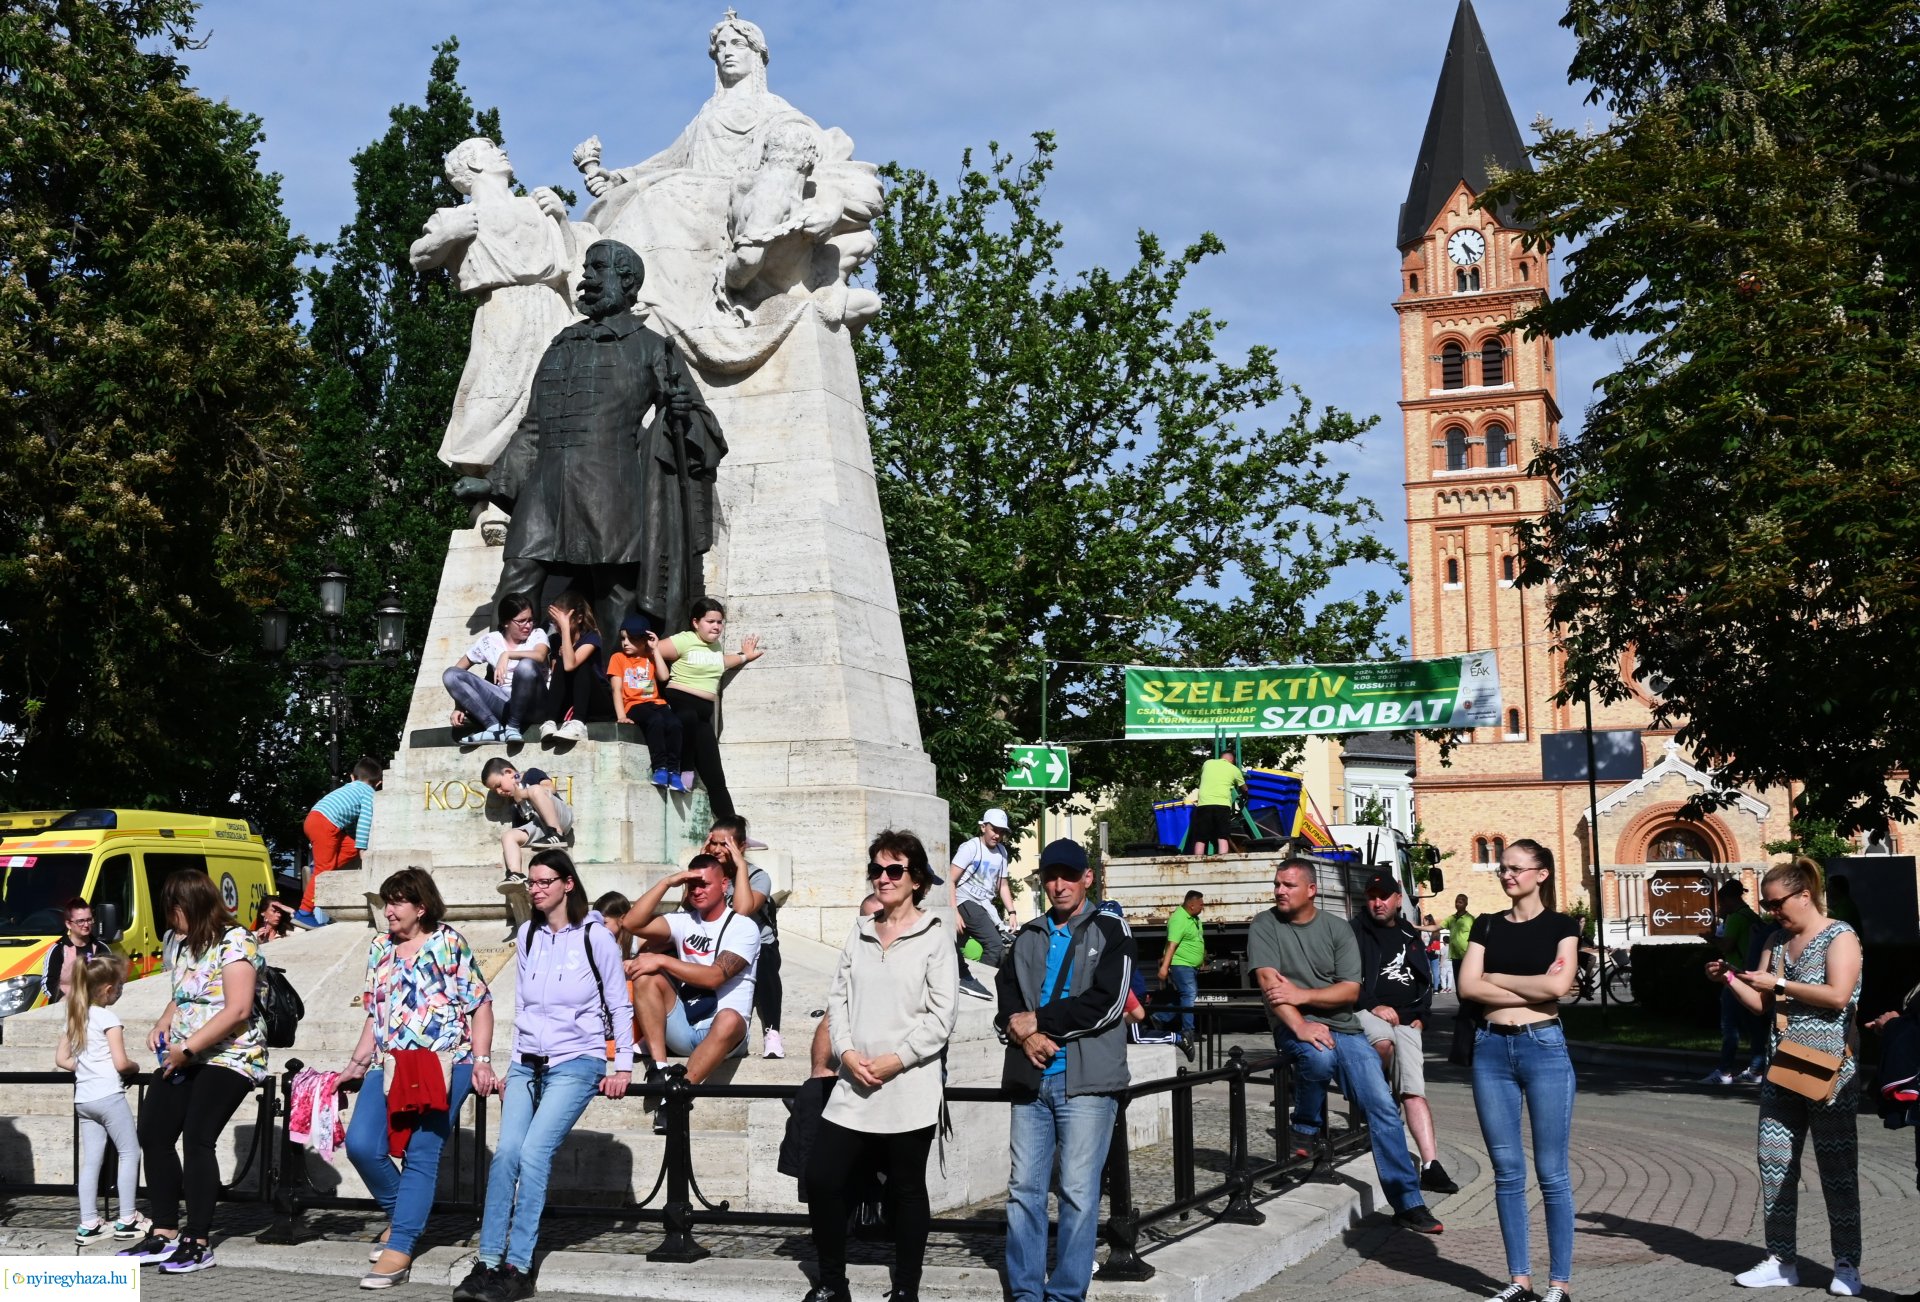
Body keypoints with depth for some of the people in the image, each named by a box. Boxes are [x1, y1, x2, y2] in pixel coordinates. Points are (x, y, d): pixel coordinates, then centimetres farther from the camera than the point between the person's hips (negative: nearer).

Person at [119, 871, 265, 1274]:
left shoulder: (234, 942, -12)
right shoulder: (177, 943, 14)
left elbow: (238, 1010, -20)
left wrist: (187, 1049, -20)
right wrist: (163, 1025, 5)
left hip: (230, 1057, -8)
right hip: (183, 1059, 8)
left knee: (197, 1138, -16)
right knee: (153, 1133, -1)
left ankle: (198, 1242, -10)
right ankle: (164, 1233, 8)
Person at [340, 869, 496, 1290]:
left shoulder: (449, 943, 0)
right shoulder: (380, 948, 16)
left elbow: (480, 1004, -2)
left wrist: (482, 1061, -9)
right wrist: (357, 1063, 14)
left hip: (444, 1065, -5)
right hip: (390, 1066, 5)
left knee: (421, 1156, -7)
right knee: (361, 1145, -11)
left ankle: (399, 1250, -3)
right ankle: (400, 1212, 15)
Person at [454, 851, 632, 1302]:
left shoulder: (595, 936, -4)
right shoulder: (527, 936, 12)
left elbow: (619, 1005, 0)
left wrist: (622, 1066, -3)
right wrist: (515, 1064, 14)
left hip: (576, 1062, -5)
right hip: (528, 1062, 5)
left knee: (534, 1153, -17)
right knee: (505, 1152, -12)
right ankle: (487, 1263, -10)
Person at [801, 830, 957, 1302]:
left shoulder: (934, 938, -4)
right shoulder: (859, 934, 11)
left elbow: (942, 1015, -9)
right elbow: (838, 998, 9)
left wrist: (896, 1060, -15)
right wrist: (846, 1052, -6)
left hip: (910, 1089, -5)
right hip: (854, 1086, 5)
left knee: (907, 1189, 7)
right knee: (822, 1179, 1)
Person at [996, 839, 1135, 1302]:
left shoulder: (1111, 930, 4)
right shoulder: (1027, 937, 17)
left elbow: (1107, 1003, -8)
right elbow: (1006, 1000, 10)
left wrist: (1036, 1020, -8)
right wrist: (1024, 1035, -12)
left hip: (1086, 1081, -4)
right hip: (1031, 1078, 4)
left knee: (1079, 1192, -3)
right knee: (1024, 1189, 4)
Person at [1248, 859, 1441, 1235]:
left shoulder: (1337, 929, 5)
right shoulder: (1265, 926, 0)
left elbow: (1351, 990, -2)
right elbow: (1268, 982, -12)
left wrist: (1302, 995, -15)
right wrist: (1300, 1025, -24)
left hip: (1342, 1026, 3)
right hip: (1293, 1026, -3)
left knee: (1383, 1107, -9)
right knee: (1319, 1056, -38)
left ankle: (1408, 1203, -2)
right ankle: (1307, 1127, -7)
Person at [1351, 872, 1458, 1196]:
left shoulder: (1410, 936, 22)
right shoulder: (1355, 932, 6)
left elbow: (1426, 981, 29)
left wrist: (1421, 1015, 13)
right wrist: (1373, 1006, -14)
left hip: (1406, 1020, 4)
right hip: (1368, 1013, -4)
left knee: (1414, 1091, -10)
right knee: (1384, 1043, -39)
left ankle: (1431, 1166, -17)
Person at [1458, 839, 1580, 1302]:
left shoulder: (1561, 926, 4)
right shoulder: (1486, 926, 12)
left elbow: (1558, 984, -13)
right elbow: (1468, 987, -1)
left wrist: (1496, 977, -3)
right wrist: (1533, 990, -8)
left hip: (1544, 1047, -3)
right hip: (1491, 1049, 4)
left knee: (1551, 1172, -1)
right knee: (1507, 1172, 6)